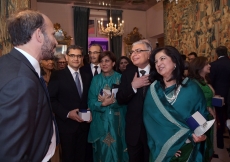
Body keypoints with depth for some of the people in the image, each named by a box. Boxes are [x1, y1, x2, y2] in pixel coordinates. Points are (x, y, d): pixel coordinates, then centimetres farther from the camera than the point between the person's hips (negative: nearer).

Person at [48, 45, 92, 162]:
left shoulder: (86, 77, 9)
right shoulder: (58, 76, -9)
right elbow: (51, 99, -13)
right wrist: (67, 113, -21)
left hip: (83, 124, 5)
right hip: (67, 124, -4)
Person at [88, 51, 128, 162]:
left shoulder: (120, 78, -1)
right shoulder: (96, 79, 4)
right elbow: (91, 102, -3)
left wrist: (109, 101, -20)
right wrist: (103, 103, -20)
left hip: (116, 121, -1)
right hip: (100, 122, 2)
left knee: (116, 148, 10)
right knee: (101, 149, 13)